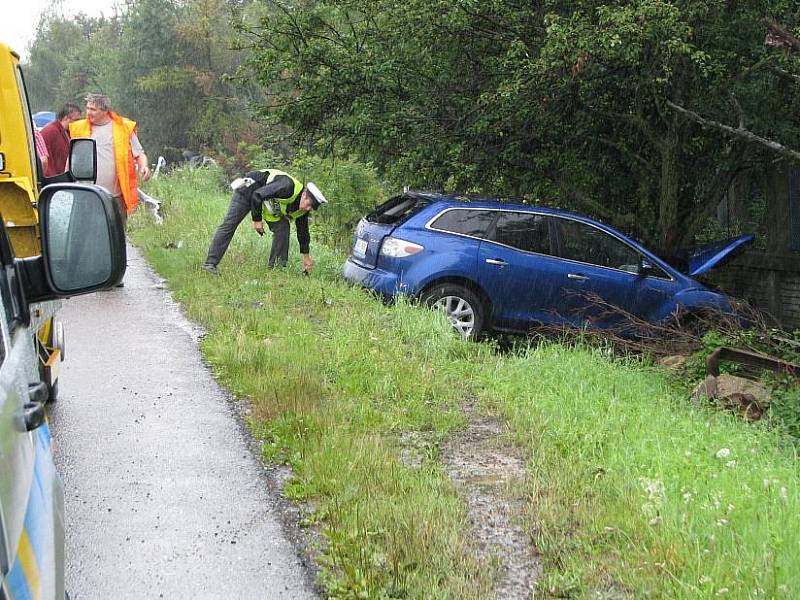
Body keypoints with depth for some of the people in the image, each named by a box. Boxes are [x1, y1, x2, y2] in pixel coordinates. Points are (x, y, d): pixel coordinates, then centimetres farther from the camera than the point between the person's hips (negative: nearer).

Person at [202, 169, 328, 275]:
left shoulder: (302, 209, -10)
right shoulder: (288, 187, -36)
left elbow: (302, 232, 5)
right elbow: (257, 195, -32)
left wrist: (306, 256, 9)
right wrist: (257, 220, -25)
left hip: (267, 203, 8)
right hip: (249, 189, -8)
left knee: (282, 228, -7)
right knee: (229, 225, -11)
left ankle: (276, 267, -1)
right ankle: (211, 263, -10)